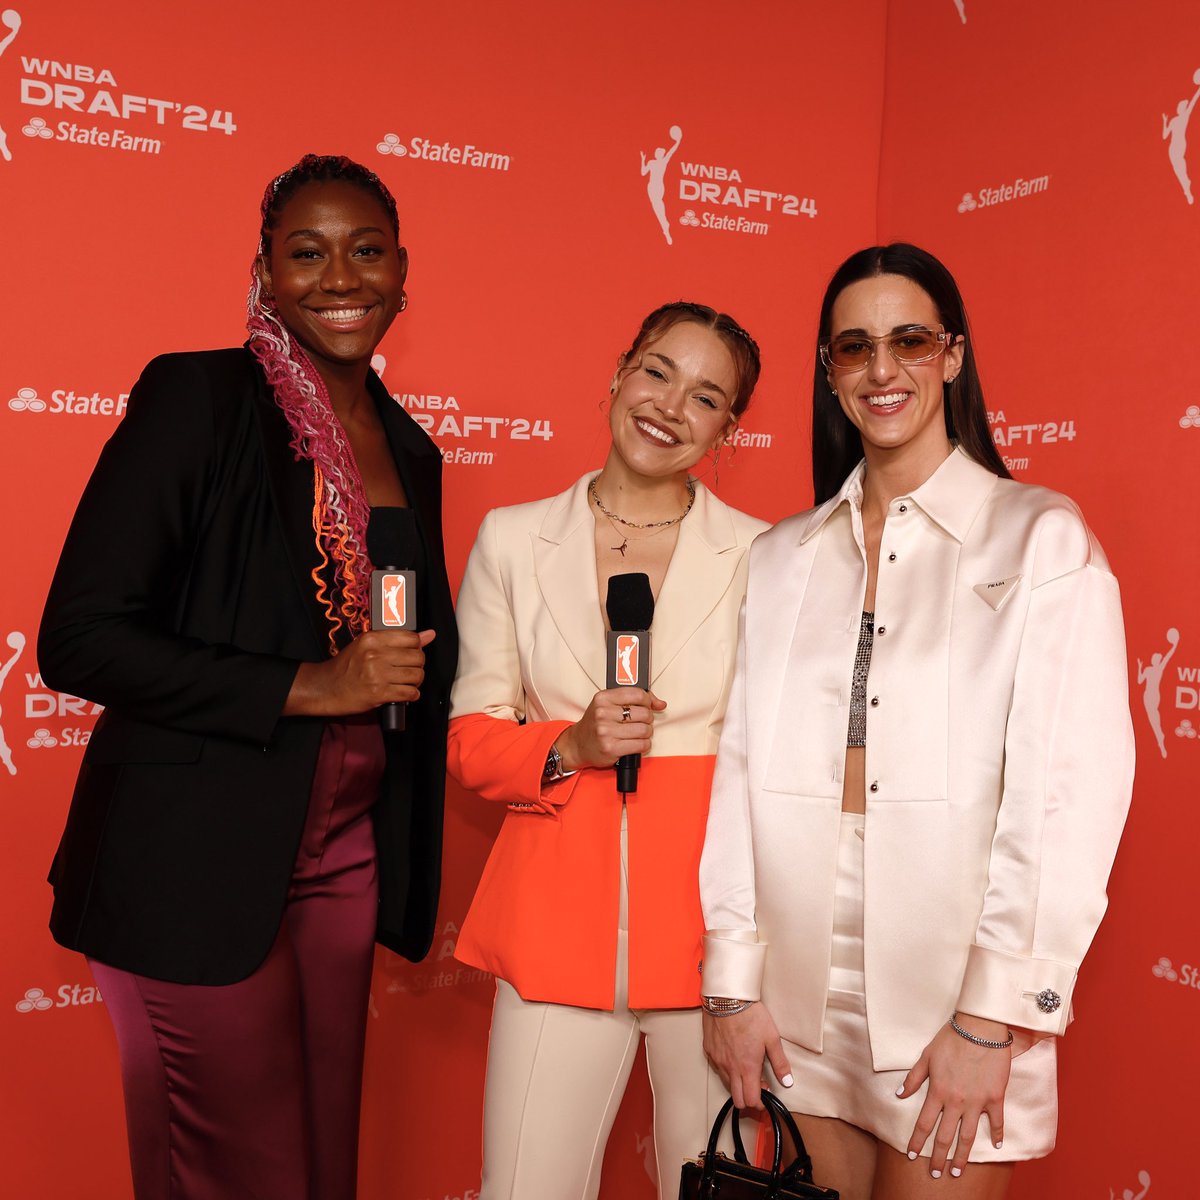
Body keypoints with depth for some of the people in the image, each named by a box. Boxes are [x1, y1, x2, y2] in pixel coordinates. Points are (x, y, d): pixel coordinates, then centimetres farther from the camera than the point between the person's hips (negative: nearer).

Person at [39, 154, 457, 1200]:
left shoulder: (410, 449, 10)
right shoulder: (196, 396, -9)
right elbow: (79, 636, -15)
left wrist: (416, 888, 14)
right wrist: (305, 688, -18)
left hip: (346, 860, 6)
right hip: (199, 865, -5)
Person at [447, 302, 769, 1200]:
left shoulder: (762, 556, 1)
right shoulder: (512, 539, 5)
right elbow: (468, 738, 7)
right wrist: (570, 748, -12)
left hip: (710, 914, 0)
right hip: (556, 914, 1)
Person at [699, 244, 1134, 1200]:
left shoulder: (1042, 536, -3)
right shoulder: (783, 555, 8)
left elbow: (1071, 788, -9)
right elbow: (742, 766, 4)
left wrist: (993, 1016, -13)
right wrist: (734, 980, -1)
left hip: (953, 979, -3)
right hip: (804, 995, 3)